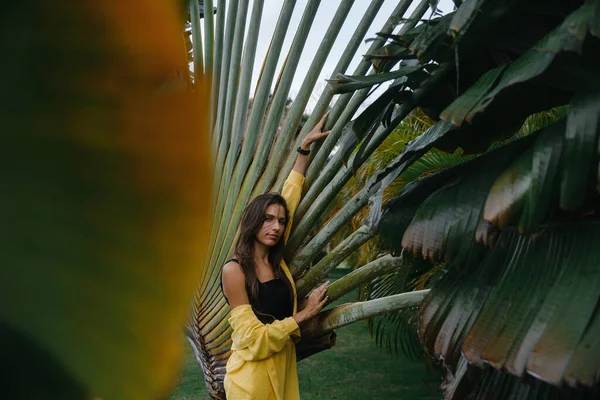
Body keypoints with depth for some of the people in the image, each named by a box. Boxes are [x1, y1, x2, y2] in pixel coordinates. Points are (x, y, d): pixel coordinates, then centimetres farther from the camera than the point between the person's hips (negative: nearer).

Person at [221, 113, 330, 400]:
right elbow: (255, 341, -17)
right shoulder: (234, 270, -16)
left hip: (283, 370, 6)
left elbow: (291, 196, 7)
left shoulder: (276, 259, 1)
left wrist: (305, 147, 13)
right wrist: (304, 314, -12)